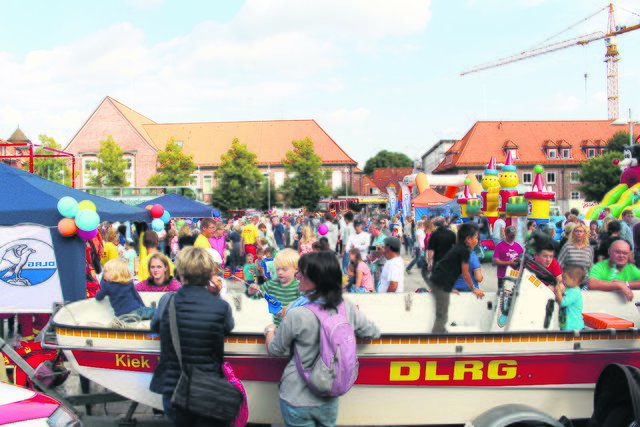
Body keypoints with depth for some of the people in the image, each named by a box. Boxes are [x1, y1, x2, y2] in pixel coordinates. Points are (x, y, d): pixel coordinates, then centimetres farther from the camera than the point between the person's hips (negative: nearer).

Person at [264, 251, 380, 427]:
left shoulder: (296, 316, -23)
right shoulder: (348, 308, -11)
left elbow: (275, 351, -7)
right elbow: (374, 332, 6)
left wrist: (269, 330, 14)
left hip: (298, 402, -4)